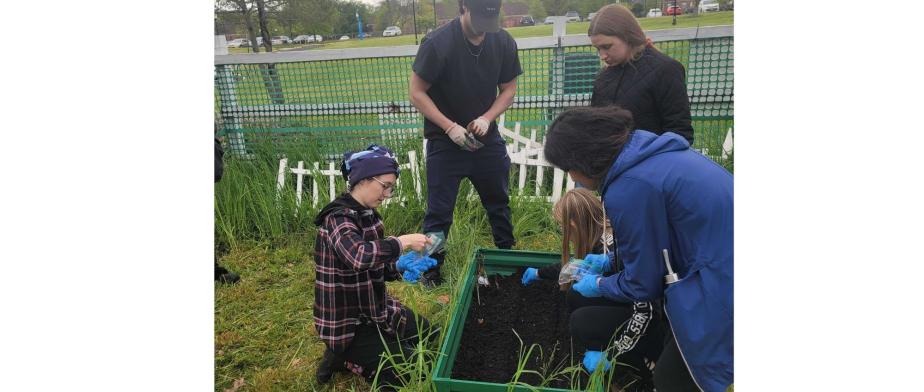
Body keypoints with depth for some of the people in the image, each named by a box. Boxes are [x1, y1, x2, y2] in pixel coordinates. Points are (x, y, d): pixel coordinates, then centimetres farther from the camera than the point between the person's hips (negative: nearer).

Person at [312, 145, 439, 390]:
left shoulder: (367, 214, 4)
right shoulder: (338, 217, -24)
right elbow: (359, 256, -45)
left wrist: (401, 265, -10)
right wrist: (402, 242, -32)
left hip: (373, 309, 9)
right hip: (346, 322, -9)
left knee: (427, 333, 23)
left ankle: (355, 354, 17)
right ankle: (343, 358, 6)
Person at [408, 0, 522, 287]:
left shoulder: (504, 42, -6)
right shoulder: (437, 43, -19)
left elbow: (509, 88, 3)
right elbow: (416, 92, -14)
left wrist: (487, 118, -15)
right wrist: (450, 127, -21)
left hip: (487, 139, 4)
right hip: (445, 143, -4)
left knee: (499, 202, 18)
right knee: (439, 212, 2)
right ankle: (431, 269, 21)